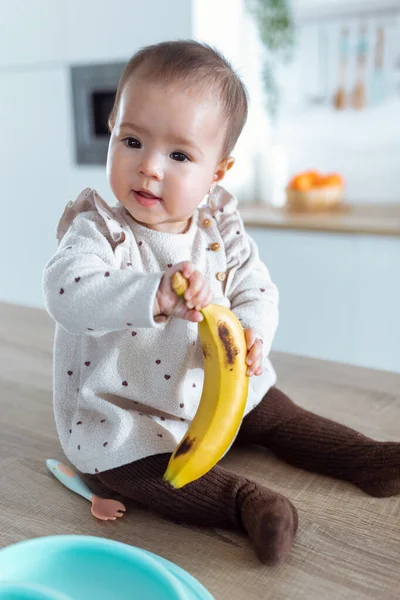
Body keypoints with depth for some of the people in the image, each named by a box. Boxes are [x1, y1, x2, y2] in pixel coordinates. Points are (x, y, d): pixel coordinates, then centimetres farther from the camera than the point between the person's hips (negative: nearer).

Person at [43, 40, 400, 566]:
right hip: (120, 409, -4)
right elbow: (66, 292, -39)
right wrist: (155, 295, -53)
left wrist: (248, 331, -28)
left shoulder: (220, 227, -7)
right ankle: (243, 501, -23)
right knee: (137, 462, -27)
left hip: (215, 390, 4)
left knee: (277, 414, 9)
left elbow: (257, 290, -5)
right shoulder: (99, 228, -21)